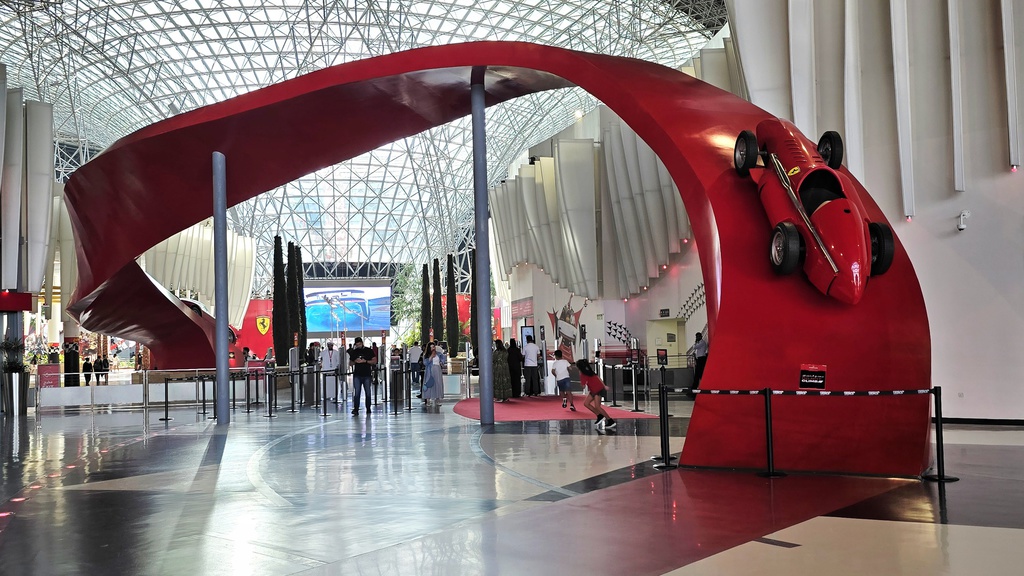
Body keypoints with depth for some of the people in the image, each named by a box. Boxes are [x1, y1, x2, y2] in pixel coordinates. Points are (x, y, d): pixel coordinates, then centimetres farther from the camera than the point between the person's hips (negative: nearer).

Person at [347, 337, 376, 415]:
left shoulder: (369, 351, 3)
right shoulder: (353, 352, 9)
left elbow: (374, 361, 0)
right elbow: (350, 363, 14)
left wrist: (365, 361, -13)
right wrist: (355, 361, -7)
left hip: (367, 375, -1)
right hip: (357, 375, 1)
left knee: (368, 393, 7)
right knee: (356, 393, -6)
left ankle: (368, 408, 18)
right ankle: (356, 409, -9)